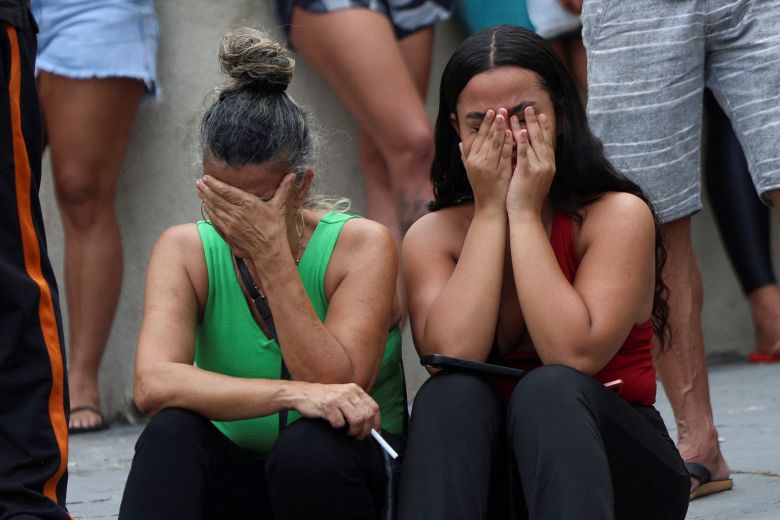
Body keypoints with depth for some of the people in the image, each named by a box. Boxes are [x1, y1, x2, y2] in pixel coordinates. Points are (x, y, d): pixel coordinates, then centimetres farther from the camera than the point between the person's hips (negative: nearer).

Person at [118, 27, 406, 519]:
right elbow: (153, 383, -24)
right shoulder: (186, 250, -6)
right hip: (235, 478, 1)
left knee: (307, 445, -35)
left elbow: (336, 383, -24)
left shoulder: (361, 245, -11)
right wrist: (292, 392, -37)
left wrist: (272, 257, -27)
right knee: (171, 432, -30)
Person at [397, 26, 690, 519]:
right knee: (452, 392, -28)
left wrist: (524, 212, -15)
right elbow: (452, 356, -18)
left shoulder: (618, 216, -7)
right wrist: (489, 210, -13)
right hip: (484, 472, 2)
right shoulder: (432, 237, 2)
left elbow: (575, 355, -22)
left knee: (548, 389, -32)